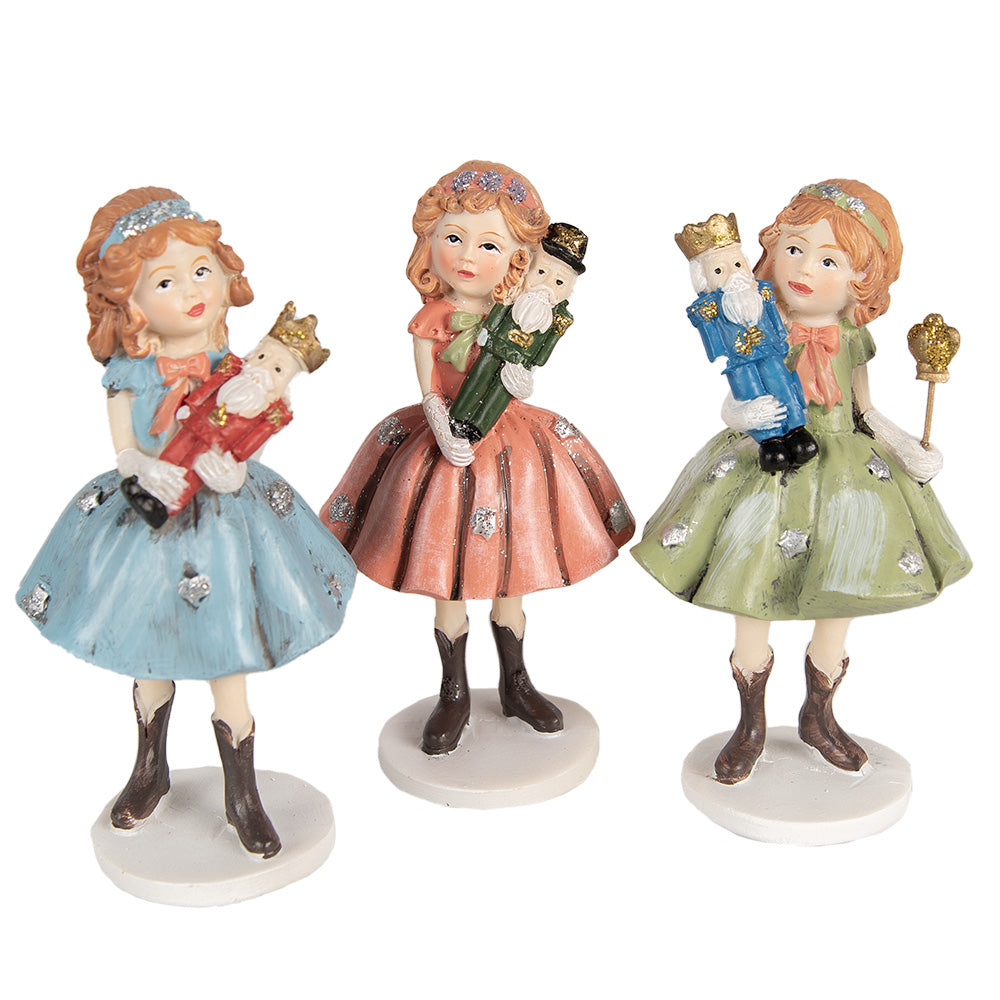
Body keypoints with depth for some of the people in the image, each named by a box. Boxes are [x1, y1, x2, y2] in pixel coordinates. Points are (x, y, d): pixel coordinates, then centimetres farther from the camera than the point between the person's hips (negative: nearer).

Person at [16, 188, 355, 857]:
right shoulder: (128, 372, -6)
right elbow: (123, 450, -7)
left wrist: (232, 470, -30)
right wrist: (149, 469, -27)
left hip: (222, 518, -1)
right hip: (148, 520, 1)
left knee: (226, 662, 6)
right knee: (150, 657, 18)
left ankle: (243, 794, 24)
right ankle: (151, 769, 43)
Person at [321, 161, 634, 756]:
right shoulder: (432, 320, -8)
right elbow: (429, 394, -9)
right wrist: (447, 433, -24)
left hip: (510, 444, 2)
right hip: (445, 451, -1)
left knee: (508, 581, 13)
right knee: (447, 585, 7)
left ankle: (516, 685, 32)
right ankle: (454, 696, 23)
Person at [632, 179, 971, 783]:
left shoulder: (854, 339, -1)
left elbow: (868, 413, 8)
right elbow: (732, 403, -8)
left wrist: (909, 450, -5)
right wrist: (746, 413, -30)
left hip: (847, 473, 2)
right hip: (768, 469, -2)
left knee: (839, 608, 11)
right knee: (753, 607, 4)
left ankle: (819, 716, 36)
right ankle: (751, 727, 25)